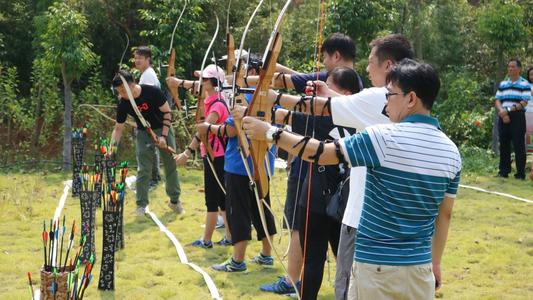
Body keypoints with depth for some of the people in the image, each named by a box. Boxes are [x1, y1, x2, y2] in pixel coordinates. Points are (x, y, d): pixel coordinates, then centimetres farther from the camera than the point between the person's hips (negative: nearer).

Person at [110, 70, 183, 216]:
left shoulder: (152, 92, -24)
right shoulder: (123, 104, -15)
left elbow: (167, 112, -15)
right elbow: (118, 128, -7)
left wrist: (164, 136, -20)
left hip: (163, 129, -1)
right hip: (143, 133, 1)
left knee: (171, 165, 6)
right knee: (143, 169, -6)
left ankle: (174, 200, 22)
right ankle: (141, 205, 3)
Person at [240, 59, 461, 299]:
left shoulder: (385, 137, -17)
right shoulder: (451, 151, 2)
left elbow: (320, 153, -12)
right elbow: (444, 214, 10)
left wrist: (270, 133, -1)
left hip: (376, 268, -6)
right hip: (420, 269, 6)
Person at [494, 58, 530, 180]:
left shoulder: (525, 84, -2)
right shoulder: (502, 84, 14)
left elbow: (524, 102, -10)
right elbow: (497, 101, 9)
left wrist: (509, 110, -17)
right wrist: (502, 111, -10)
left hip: (517, 117, -5)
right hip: (503, 117, 5)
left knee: (519, 146, -3)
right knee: (504, 145, 7)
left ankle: (520, 173, 2)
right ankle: (503, 171, 14)